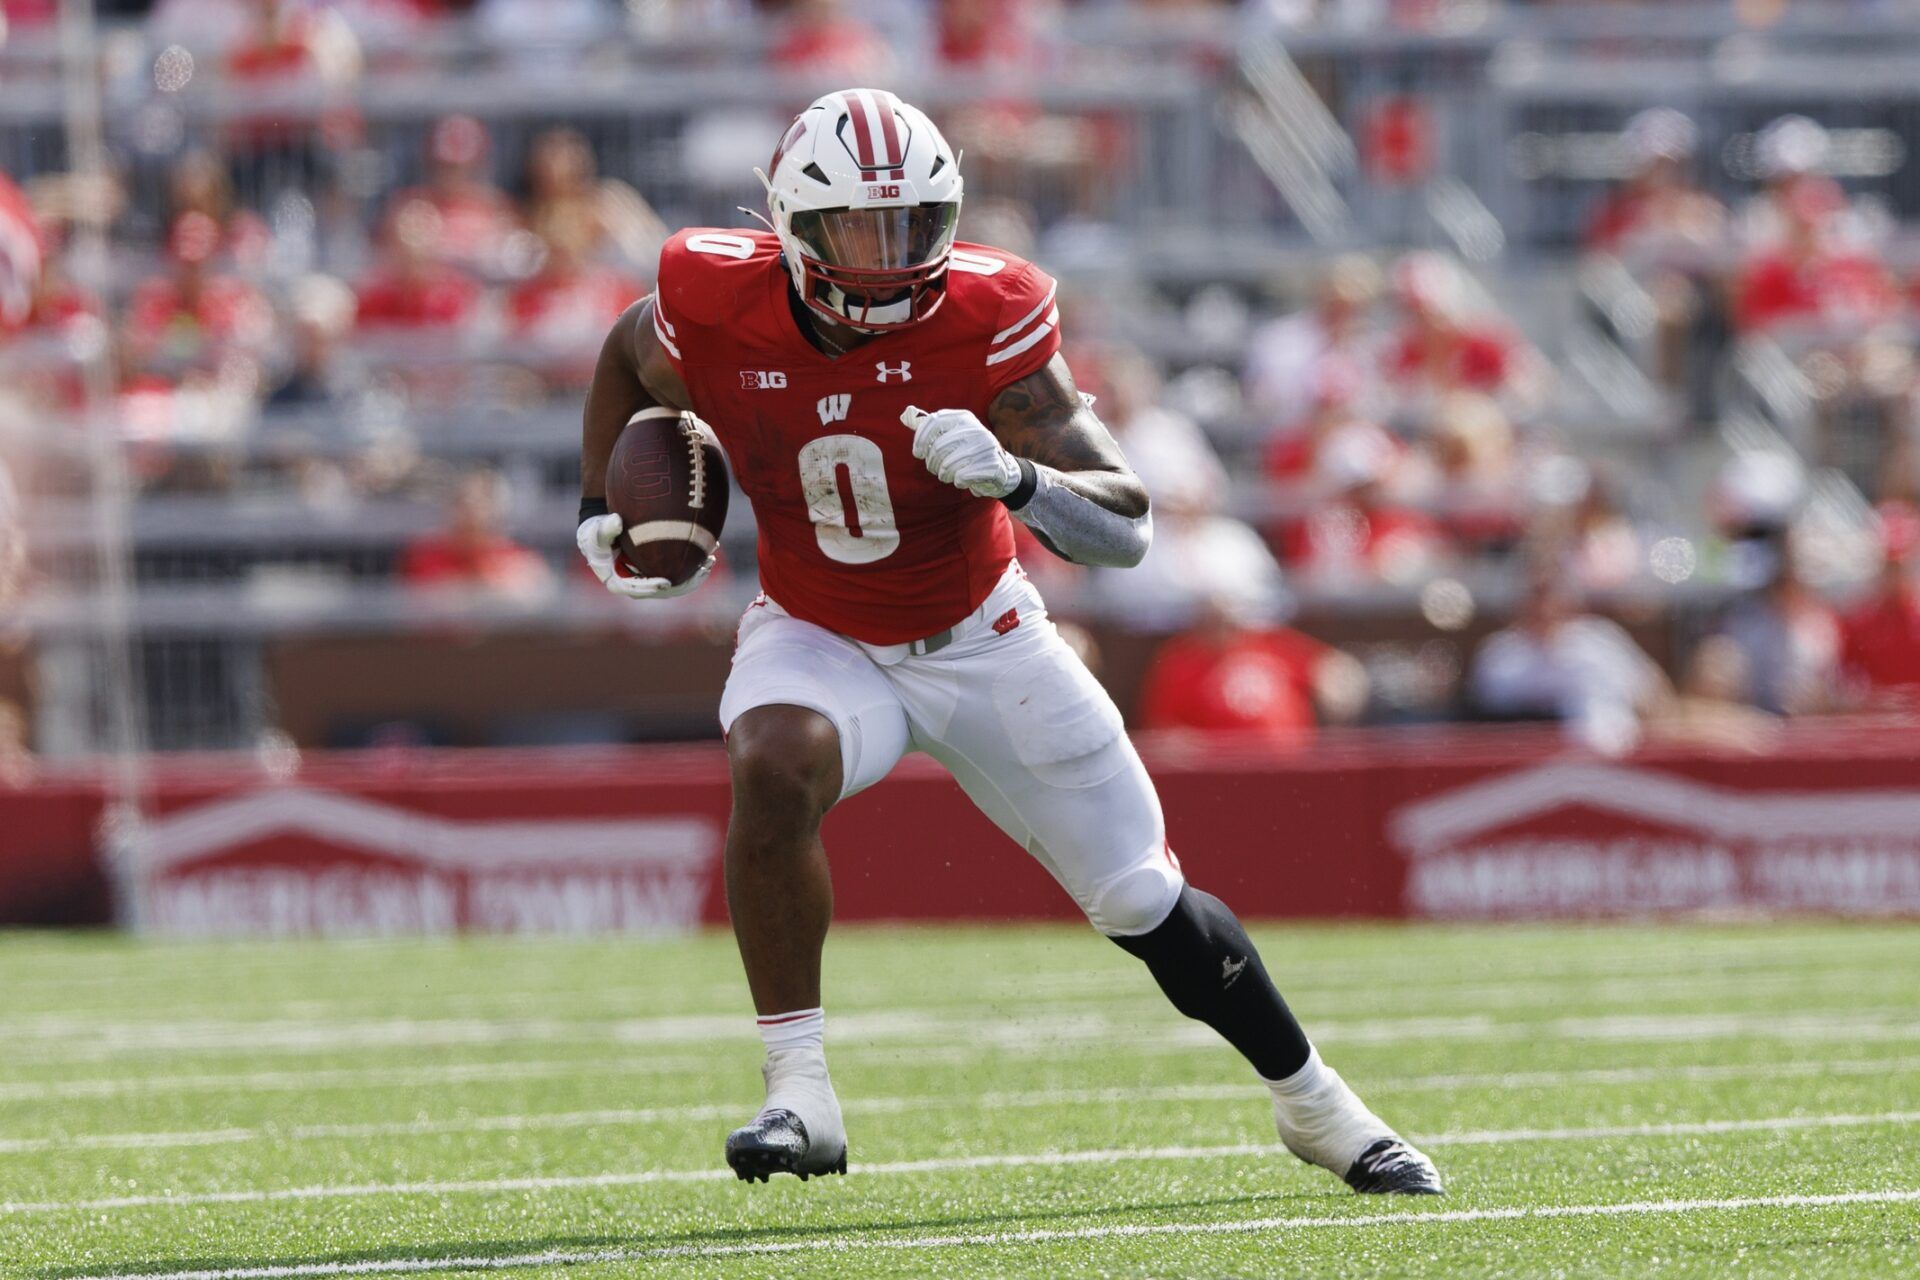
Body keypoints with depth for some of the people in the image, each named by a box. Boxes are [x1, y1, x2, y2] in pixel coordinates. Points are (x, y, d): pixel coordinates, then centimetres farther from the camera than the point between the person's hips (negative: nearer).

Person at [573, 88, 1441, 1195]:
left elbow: (1127, 528, -26)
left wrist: (1015, 478, -44)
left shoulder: (982, 317, -25)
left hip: (981, 638, 0)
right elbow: (629, 360, 7)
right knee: (775, 765, -35)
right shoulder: (720, 313, -21)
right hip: (819, 640, 0)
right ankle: (800, 1095, -25)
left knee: (1146, 905, 4)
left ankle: (1312, 1102, 30)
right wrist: (601, 515, -3)